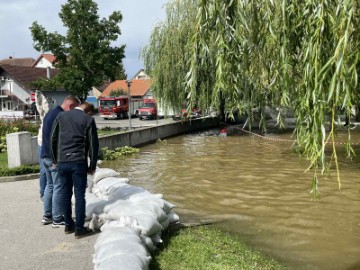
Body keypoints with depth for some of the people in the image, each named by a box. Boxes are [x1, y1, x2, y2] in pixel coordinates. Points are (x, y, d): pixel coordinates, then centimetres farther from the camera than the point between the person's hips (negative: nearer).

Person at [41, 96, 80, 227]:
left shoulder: (50, 113, 15)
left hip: (45, 155, 10)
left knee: (49, 185, 17)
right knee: (58, 188, -2)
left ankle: (47, 216, 23)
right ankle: (57, 219, 4)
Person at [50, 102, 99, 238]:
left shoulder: (61, 116, 7)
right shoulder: (88, 120, -3)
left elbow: (53, 139, 10)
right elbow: (93, 144, -4)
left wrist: (55, 159, 18)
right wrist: (92, 165, 4)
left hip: (62, 162, 4)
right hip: (79, 162, -4)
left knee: (65, 194, 13)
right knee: (79, 195, 1)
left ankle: (68, 225, 23)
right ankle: (79, 228, 5)